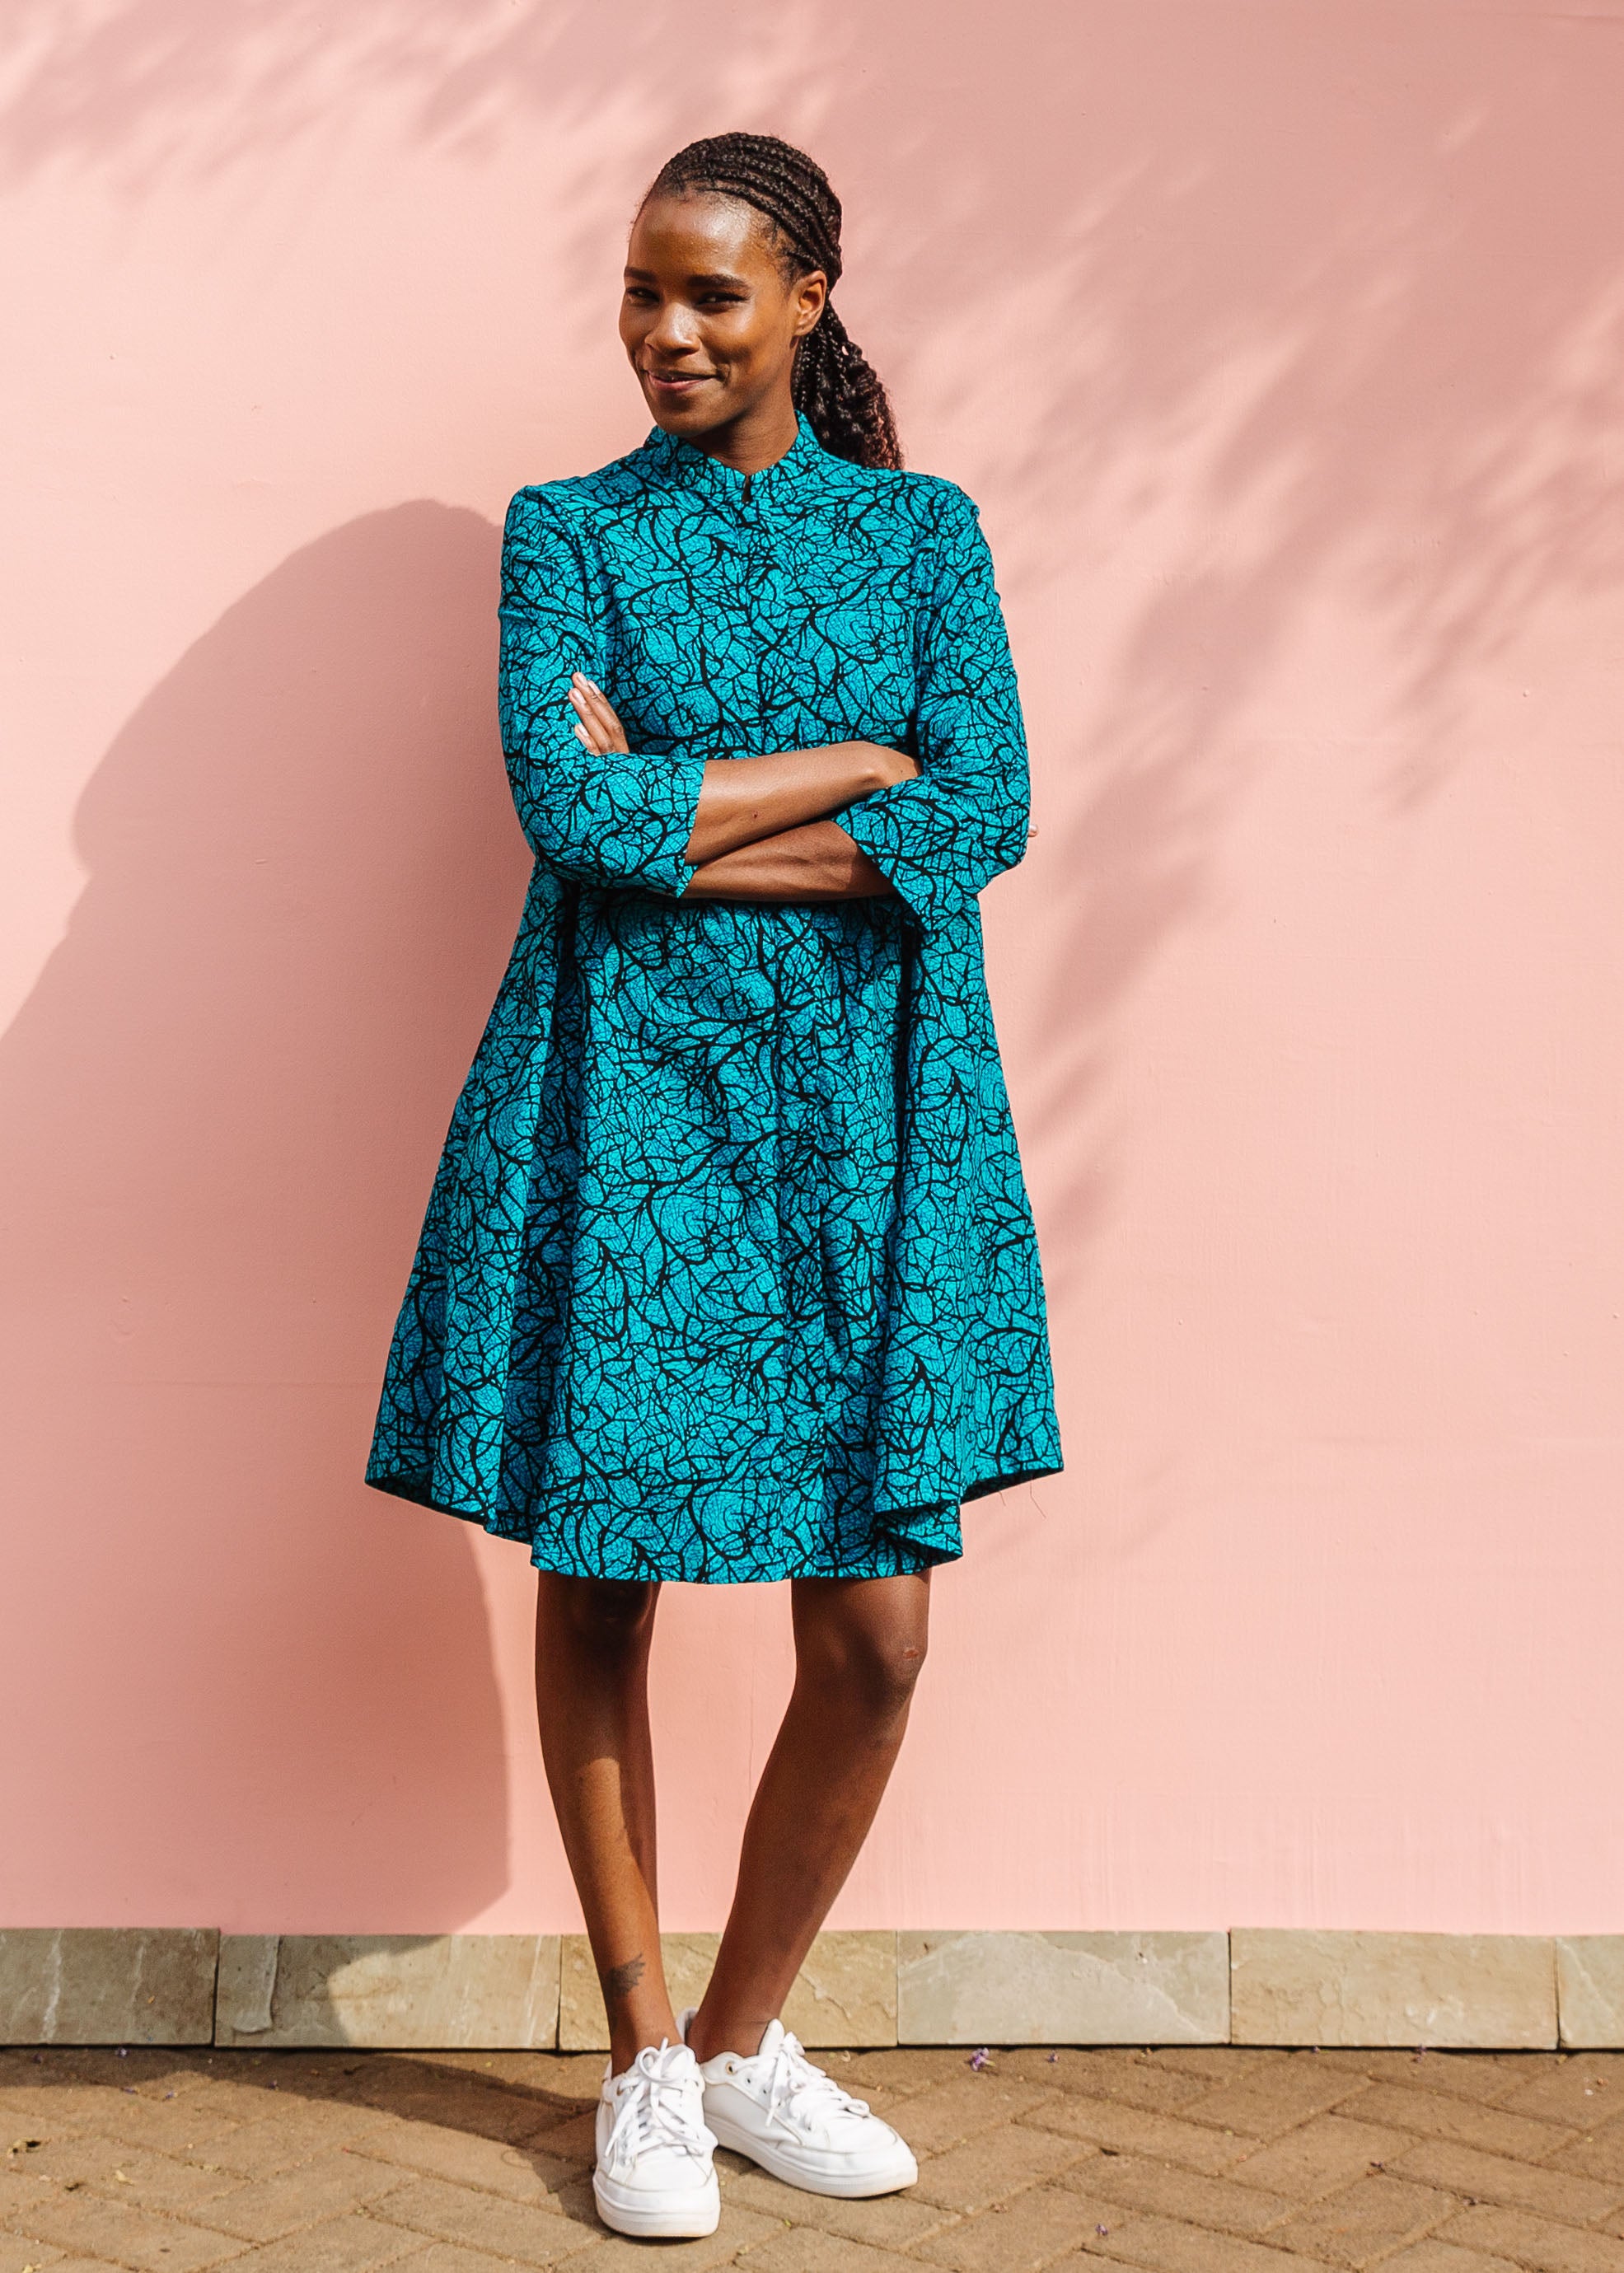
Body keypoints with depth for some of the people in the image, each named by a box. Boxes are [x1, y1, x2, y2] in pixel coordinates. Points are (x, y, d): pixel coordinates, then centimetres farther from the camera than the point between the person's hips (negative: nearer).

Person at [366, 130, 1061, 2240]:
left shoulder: (922, 531, 9)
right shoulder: (570, 528, 5)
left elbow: (986, 820, -6)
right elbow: (566, 805, -11)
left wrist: (676, 826, -11)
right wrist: (862, 760, -8)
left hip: (864, 1102, 1)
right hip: (624, 1095, -1)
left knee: (876, 1625, -1)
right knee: (599, 1580, 4)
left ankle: (746, 2038, 21)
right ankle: (644, 2057, 22)